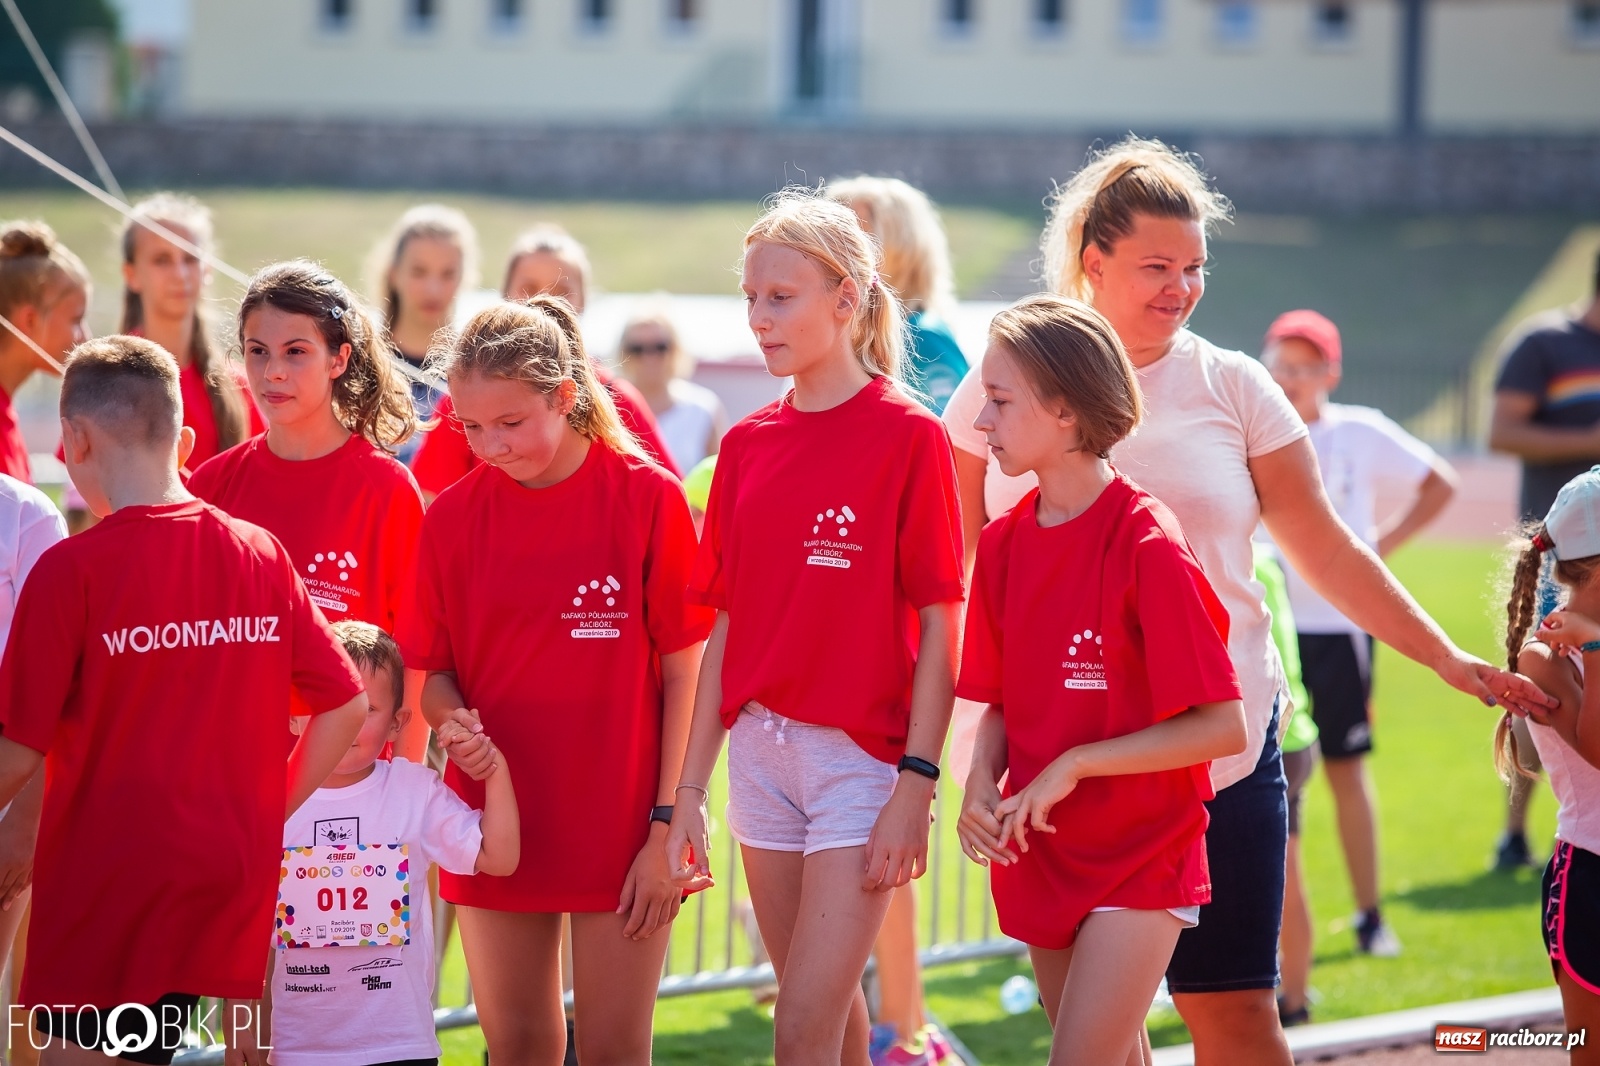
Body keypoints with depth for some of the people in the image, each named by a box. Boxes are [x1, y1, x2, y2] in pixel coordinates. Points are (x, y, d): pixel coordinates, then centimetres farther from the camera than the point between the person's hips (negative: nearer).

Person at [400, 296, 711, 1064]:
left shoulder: (648, 498, -7)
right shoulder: (453, 515, 1)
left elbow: (682, 674, -5)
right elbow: (432, 669, 8)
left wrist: (668, 826, -9)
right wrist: (452, 716, -16)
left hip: (621, 823, -3)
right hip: (498, 821, 3)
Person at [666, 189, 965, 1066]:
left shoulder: (909, 436, -8)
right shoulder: (747, 445, 8)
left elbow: (939, 627, -9)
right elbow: (726, 630, 10)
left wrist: (916, 784, -15)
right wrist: (688, 789, 7)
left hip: (862, 754, -6)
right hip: (762, 754, 6)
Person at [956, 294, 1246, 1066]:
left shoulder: (1147, 546, -17)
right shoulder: (1004, 544, 3)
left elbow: (1223, 727, -18)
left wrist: (1074, 766, -19)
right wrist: (981, 784, -9)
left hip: (1142, 854, -6)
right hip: (1041, 853, 6)